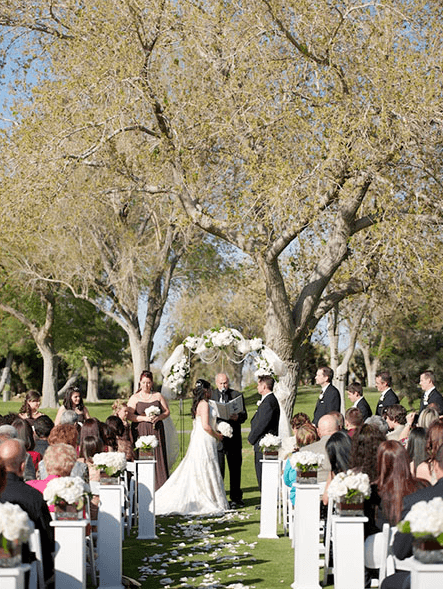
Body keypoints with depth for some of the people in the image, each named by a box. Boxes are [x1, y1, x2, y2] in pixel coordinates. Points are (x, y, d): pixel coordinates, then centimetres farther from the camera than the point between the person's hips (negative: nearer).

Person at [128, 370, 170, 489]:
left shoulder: (158, 396, 12)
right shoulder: (135, 398, 5)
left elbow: (167, 411, 12)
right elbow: (129, 415, -4)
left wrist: (158, 417, -8)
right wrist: (144, 418, -15)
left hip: (156, 431, 2)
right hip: (141, 432, -2)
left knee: (158, 456, -3)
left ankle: (159, 487, -1)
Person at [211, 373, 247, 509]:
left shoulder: (237, 395, 8)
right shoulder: (210, 395, 8)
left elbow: (244, 415, 2)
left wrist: (237, 417, -20)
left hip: (233, 438, 1)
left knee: (235, 469, 7)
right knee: (218, 469, -2)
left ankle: (236, 497, 17)